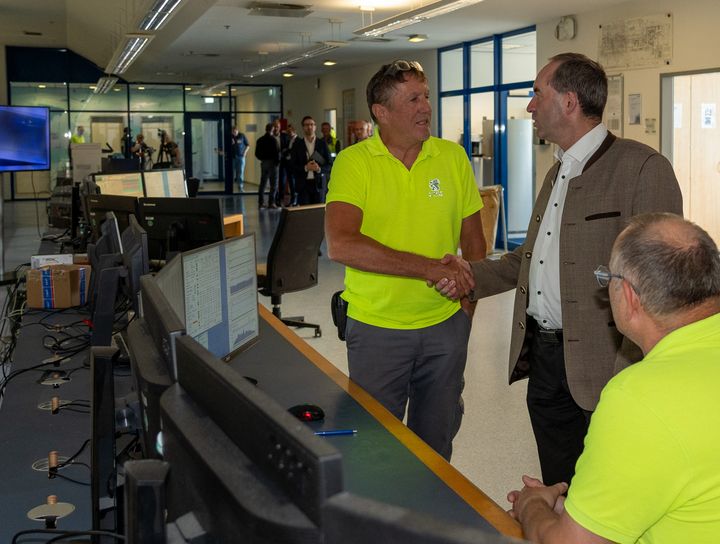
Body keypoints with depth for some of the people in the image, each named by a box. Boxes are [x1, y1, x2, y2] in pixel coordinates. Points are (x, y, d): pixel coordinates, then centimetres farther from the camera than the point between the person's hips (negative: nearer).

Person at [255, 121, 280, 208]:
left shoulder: (260, 140, 6)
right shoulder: (274, 139, -12)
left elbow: (257, 153, 7)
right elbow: (277, 152, -15)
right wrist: (278, 161, -2)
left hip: (263, 163, 6)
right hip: (272, 162, -6)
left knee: (263, 183, 10)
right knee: (273, 184, 0)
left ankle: (261, 202, 12)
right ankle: (271, 203, -3)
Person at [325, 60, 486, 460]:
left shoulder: (453, 157, 2)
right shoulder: (354, 162, -9)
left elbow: (473, 240, 10)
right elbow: (341, 245, -24)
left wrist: (467, 306, 3)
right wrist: (430, 268, -25)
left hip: (445, 326, 3)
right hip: (376, 327, -3)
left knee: (437, 439, 17)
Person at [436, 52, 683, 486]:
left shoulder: (642, 168, -14)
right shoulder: (558, 173, 17)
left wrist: (630, 372, -23)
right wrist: (471, 275, 8)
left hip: (598, 367, -8)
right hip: (543, 357, 8)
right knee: (558, 492, 18)